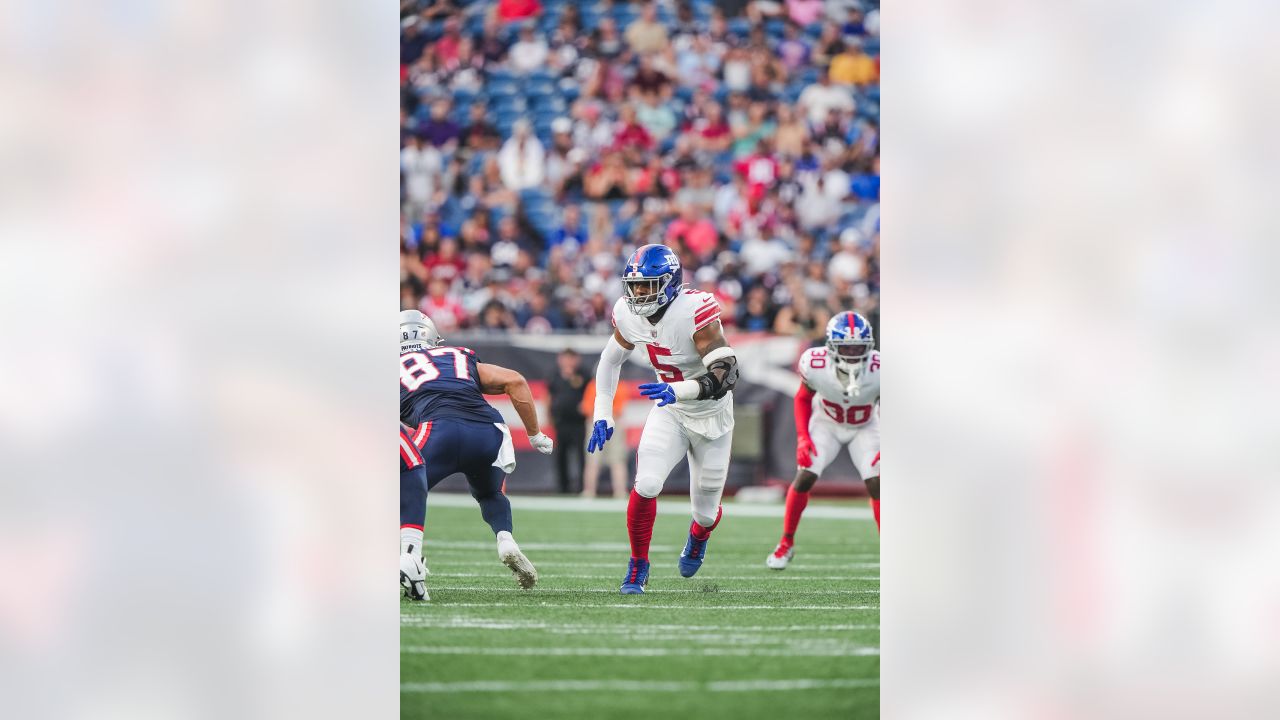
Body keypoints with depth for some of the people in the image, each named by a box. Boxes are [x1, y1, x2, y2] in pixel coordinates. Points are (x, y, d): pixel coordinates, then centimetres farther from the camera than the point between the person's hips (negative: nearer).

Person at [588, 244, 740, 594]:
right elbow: (611, 360, 7)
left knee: (705, 512, 7)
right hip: (670, 413, 3)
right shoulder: (629, 314, -13)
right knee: (647, 485, -21)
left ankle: (697, 538, 46)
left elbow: (726, 375, -36)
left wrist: (678, 390, -50)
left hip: (712, 415, -3)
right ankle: (638, 565, -1)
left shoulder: (695, 313, -31)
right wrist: (602, 416, 3)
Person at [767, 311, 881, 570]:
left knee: (876, 484, -14)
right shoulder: (815, 365, -31)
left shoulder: (878, 370, -34)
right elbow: (803, 398, -9)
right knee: (804, 478, -9)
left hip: (864, 428, -1)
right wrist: (802, 437, -19)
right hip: (826, 424, 1)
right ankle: (786, 544, 10)